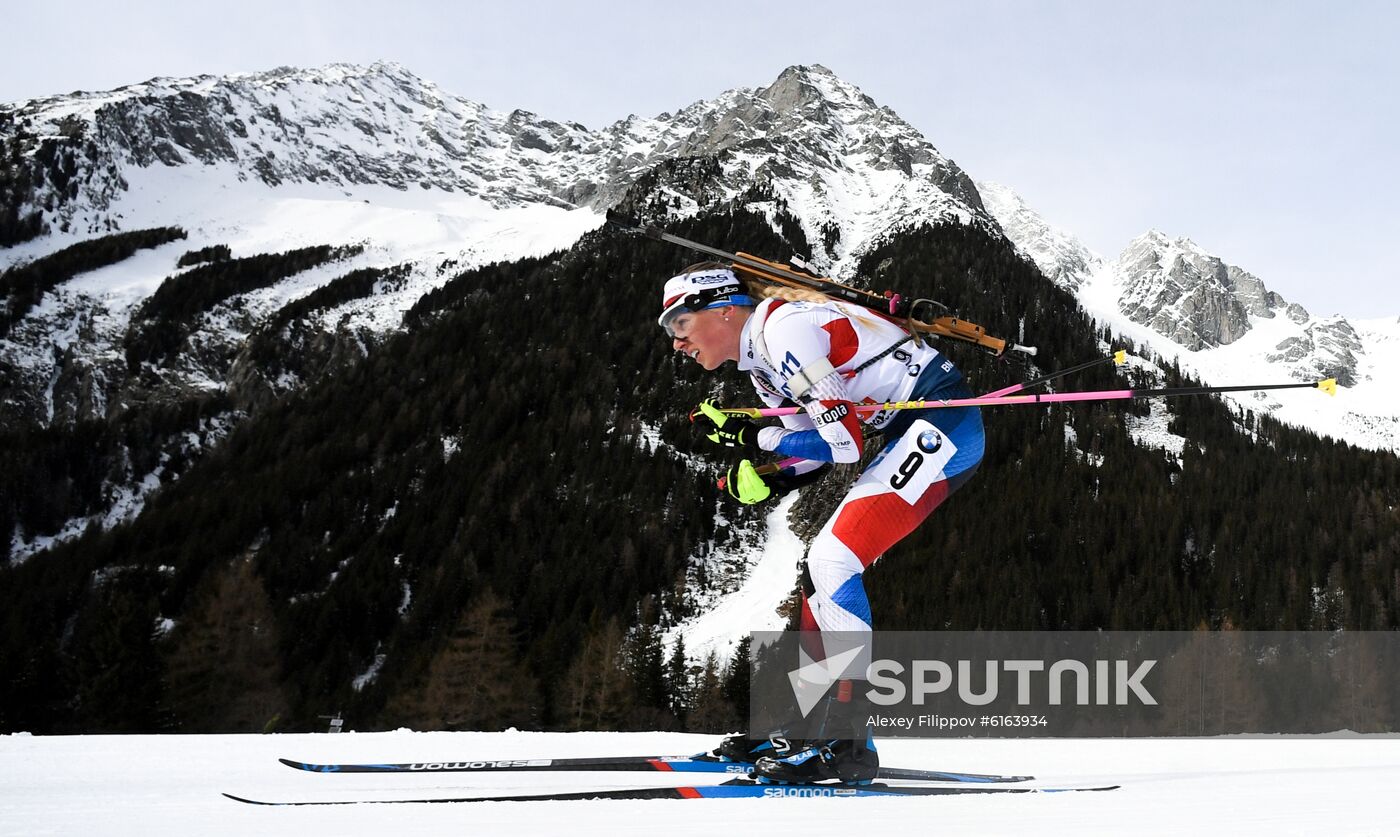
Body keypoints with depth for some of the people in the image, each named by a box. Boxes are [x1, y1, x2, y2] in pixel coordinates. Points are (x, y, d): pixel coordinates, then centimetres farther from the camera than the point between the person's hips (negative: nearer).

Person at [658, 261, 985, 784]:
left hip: (944, 422, -10)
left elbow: (844, 442, -20)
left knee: (831, 561, -17)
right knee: (822, 564, 11)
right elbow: (817, 450, 15)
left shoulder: (785, 328, -17)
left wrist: (753, 437, -11)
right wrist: (763, 483, -4)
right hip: (914, 435, 10)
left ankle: (848, 745, -15)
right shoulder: (761, 363, 13)